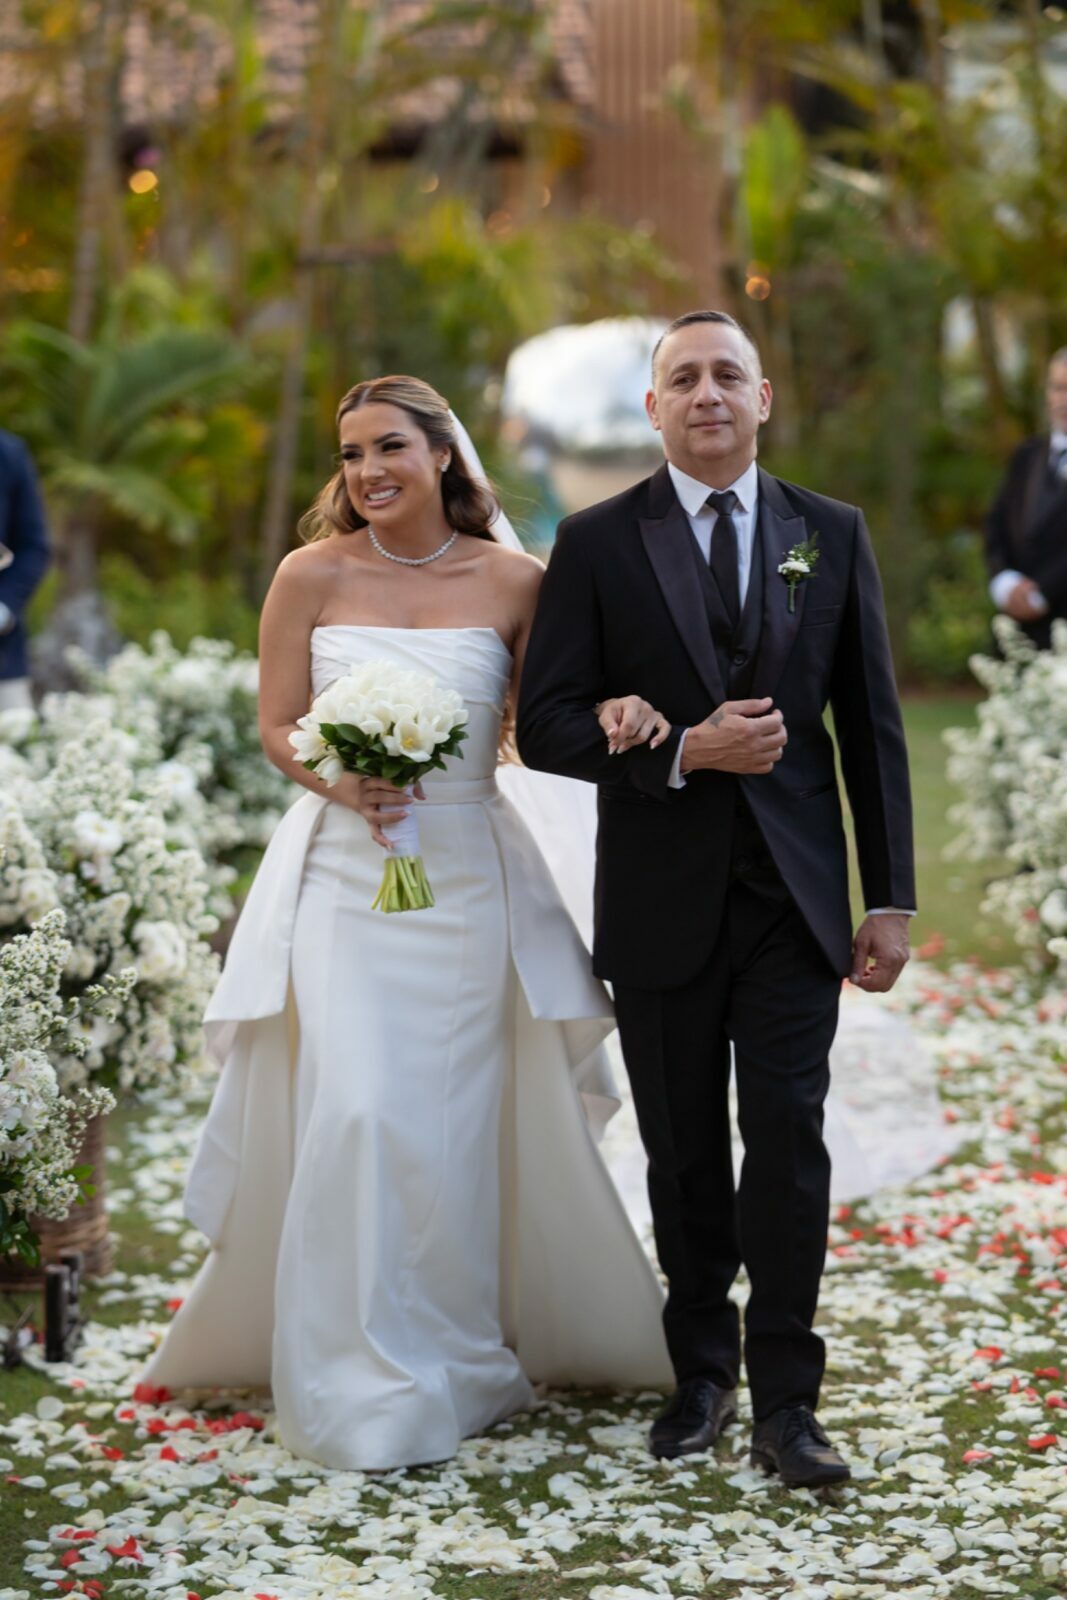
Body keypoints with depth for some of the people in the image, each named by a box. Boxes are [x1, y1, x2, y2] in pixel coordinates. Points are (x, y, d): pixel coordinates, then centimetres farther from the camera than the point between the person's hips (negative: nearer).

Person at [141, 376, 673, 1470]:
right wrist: (338, 781, -16)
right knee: (354, 1115, -8)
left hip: (469, 877, 1)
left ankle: (462, 1357, 25)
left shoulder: (511, 581, -1)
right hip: (343, 875, 0)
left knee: (465, 1120, 7)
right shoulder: (313, 576, 0)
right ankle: (367, 1382, 5)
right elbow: (276, 727, 4)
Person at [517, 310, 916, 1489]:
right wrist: (683, 752, -18)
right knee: (684, 1154, 10)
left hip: (793, 898, 0)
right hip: (661, 901, 0)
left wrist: (891, 898, 1)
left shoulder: (831, 535, 5)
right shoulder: (597, 543, 0)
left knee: (787, 1141, -4)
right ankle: (703, 1369, 27)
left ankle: (785, 1401, 5)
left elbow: (872, 724, 5)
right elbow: (545, 725, -5)